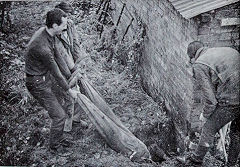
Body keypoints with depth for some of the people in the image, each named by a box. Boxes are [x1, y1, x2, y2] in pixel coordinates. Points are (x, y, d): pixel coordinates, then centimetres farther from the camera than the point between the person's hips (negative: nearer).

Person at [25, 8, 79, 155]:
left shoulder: (50, 36, -2)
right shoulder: (42, 47, -31)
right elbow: (56, 73, -20)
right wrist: (69, 90, -7)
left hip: (45, 79, 9)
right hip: (38, 84, -9)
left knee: (59, 112, 16)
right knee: (59, 115, -4)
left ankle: (58, 139, 33)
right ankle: (54, 145, 15)